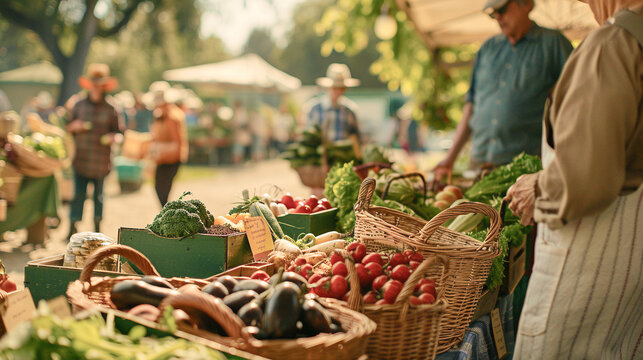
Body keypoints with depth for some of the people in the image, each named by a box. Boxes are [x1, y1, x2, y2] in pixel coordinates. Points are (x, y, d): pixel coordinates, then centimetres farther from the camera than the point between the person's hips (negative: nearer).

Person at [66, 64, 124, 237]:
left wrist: (113, 137, -12)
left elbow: (119, 130, 9)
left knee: (99, 195, 6)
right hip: (81, 158, 1)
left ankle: (97, 228, 19)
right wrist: (74, 126, -6)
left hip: (101, 161, -1)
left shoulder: (110, 109, 4)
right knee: (78, 193, -5)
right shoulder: (79, 105, 9)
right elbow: (68, 128, 16)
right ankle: (73, 227, 1)